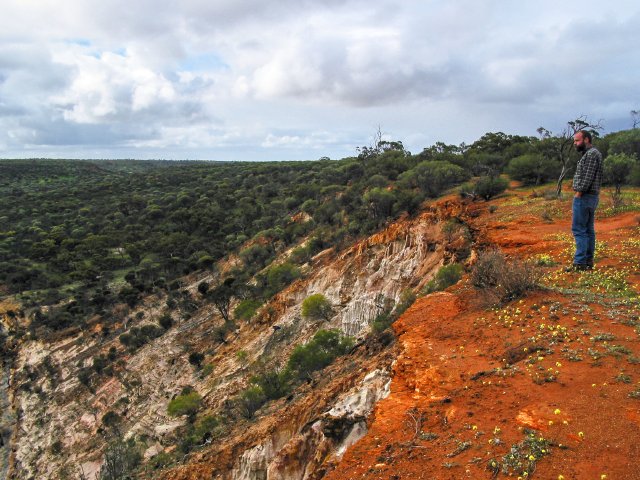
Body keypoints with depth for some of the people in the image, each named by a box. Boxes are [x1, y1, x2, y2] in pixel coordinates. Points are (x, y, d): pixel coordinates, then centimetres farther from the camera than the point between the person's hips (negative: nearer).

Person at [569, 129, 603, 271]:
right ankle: (589, 261, 15)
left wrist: (578, 193, -17)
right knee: (588, 230, 11)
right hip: (592, 197, 11)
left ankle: (580, 262, -11)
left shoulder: (592, 154, -13)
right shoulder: (591, 153, 19)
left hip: (584, 196, -11)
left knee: (578, 229, -10)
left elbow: (588, 177, -20)